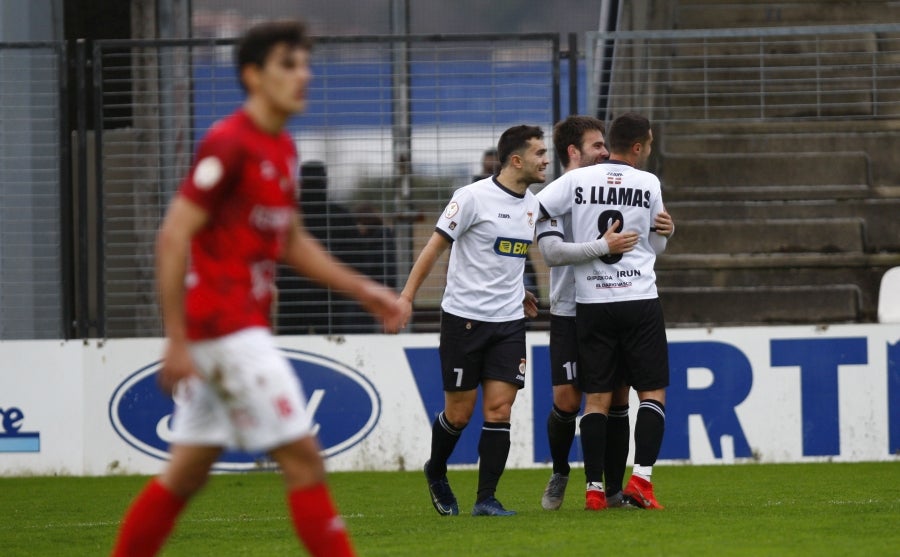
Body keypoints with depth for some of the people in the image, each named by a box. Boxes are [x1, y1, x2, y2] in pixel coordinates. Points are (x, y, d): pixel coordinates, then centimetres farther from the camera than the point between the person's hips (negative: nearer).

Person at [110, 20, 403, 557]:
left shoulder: (283, 149, 14)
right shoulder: (229, 144, -14)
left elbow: (293, 242, 26)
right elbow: (173, 237, -17)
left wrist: (363, 290, 17)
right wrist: (177, 341, -20)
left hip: (244, 326, 10)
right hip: (223, 327, -10)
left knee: (188, 471, 12)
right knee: (303, 458, -10)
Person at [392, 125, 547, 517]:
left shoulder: (532, 205, 10)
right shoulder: (474, 197, -11)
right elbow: (435, 246, -8)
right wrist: (407, 296, -11)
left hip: (508, 322, 5)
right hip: (464, 318, -5)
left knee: (499, 410, -5)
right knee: (459, 412, 2)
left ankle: (486, 499, -2)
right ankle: (436, 473, 30)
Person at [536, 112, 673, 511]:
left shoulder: (577, 181, -1)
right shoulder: (649, 184, 0)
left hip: (591, 303, 1)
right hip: (640, 299, -1)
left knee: (597, 399, 5)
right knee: (652, 393, 5)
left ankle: (594, 488, 0)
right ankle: (641, 478, -10)